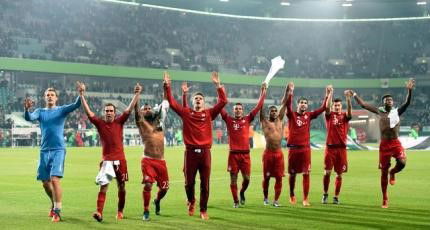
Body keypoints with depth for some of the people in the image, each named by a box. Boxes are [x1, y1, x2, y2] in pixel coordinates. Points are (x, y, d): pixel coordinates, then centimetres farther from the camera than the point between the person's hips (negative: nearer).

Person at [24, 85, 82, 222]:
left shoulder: (61, 110, 3)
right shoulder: (40, 111, 9)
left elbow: (76, 105, -14)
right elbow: (29, 118, -10)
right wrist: (26, 109, -32)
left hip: (58, 150, -4)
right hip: (44, 151, 4)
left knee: (55, 180, -16)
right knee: (45, 183, 10)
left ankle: (57, 211, -12)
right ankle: (54, 204, 34)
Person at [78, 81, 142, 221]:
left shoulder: (119, 122, 3)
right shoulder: (100, 123, 2)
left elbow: (129, 109, -2)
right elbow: (88, 112, -4)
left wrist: (137, 94, -9)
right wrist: (82, 95, -11)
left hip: (120, 159, 1)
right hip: (106, 160, -1)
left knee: (121, 186, 9)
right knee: (103, 186, -12)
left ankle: (120, 211, 24)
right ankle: (99, 212, -21)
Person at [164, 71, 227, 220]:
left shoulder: (209, 113, 7)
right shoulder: (186, 112, 7)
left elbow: (223, 101, 0)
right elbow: (171, 102, 2)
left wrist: (218, 85, -5)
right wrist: (167, 86, -6)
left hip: (205, 152, 0)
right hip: (190, 152, 0)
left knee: (205, 184, 3)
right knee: (189, 182, 6)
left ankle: (203, 211, 14)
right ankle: (191, 202, 36)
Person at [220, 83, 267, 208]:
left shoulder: (247, 119, 7)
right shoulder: (229, 120, 4)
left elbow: (258, 107, 7)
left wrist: (263, 92, 5)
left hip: (245, 154, 1)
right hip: (233, 154, -1)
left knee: (246, 178, 1)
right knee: (233, 179, 3)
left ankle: (242, 192, 31)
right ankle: (235, 201, 14)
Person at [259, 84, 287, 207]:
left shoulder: (280, 120, 12)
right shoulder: (264, 121, 3)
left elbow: (284, 104, 9)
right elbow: (261, 107, -5)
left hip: (279, 153, 3)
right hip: (268, 153, -3)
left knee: (279, 177, 0)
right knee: (266, 177, 5)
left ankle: (276, 200, 6)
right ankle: (265, 198, 21)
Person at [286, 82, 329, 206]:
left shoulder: (309, 116, 6)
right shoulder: (292, 115, 0)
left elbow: (323, 108, 1)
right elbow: (288, 105, -18)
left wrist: (327, 95, -6)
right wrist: (290, 92, -30)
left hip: (306, 148, 1)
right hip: (293, 148, -1)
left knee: (306, 173, -3)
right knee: (292, 173, 9)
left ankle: (305, 198, 0)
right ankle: (292, 195, 28)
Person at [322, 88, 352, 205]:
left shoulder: (345, 116, 6)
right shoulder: (329, 115, 5)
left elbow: (350, 112, -15)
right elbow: (327, 107, -14)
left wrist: (348, 98, -29)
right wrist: (330, 93, -24)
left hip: (341, 148, 1)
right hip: (330, 147, -1)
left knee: (339, 174, 4)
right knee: (327, 172, -3)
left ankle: (336, 197, 12)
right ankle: (325, 194, 12)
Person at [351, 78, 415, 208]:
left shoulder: (397, 112, 7)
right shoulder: (379, 112, 7)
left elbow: (407, 103, -8)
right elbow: (363, 105, 8)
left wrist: (409, 91, -22)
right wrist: (354, 95, 6)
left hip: (396, 143, 0)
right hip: (384, 144, 0)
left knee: (402, 163, -25)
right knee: (383, 172, 2)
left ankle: (392, 173, 13)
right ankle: (385, 199, 14)